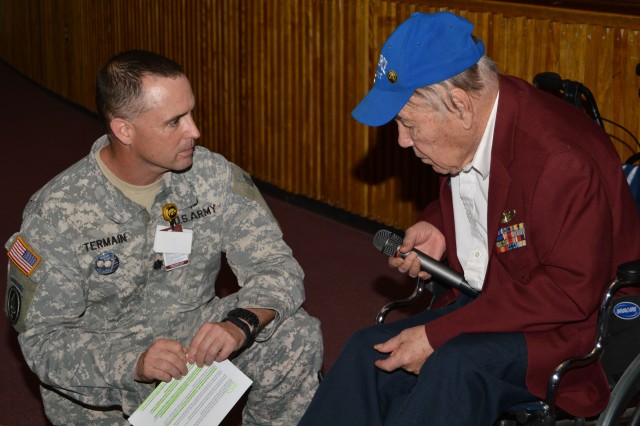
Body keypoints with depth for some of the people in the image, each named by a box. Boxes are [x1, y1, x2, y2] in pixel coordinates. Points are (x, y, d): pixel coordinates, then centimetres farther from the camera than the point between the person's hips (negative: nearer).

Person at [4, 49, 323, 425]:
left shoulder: (214, 176, -9)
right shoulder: (56, 212, -18)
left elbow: (277, 266, -9)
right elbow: (43, 339, -16)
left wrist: (241, 323, -32)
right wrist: (133, 363, -35)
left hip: (195, 336, 3)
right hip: (99, 369, -2)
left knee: (299, 337, -19)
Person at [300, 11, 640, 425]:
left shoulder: (563, 158, -27)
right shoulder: (468, 134, 0)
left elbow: (571, 291, -27)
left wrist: (438, 335, -28)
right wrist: (437, 228, -1)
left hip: (567, 326, -8)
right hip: (486, 301, 8)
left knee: (454, 364, -34)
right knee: (369, 350, -13)